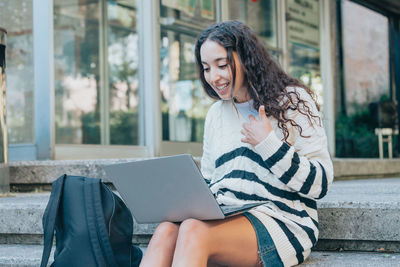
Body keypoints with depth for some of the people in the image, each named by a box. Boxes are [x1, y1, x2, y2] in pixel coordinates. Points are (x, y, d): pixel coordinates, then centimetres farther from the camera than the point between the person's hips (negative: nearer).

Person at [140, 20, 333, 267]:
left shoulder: (292, 100, 3)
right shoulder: (216, 114, 21)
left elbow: (320, 184, -2)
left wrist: (268, 144, -10)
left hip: (282, 221, -5)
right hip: (225, 219, 5)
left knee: (194, 231, -34)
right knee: (166, 231, -30)